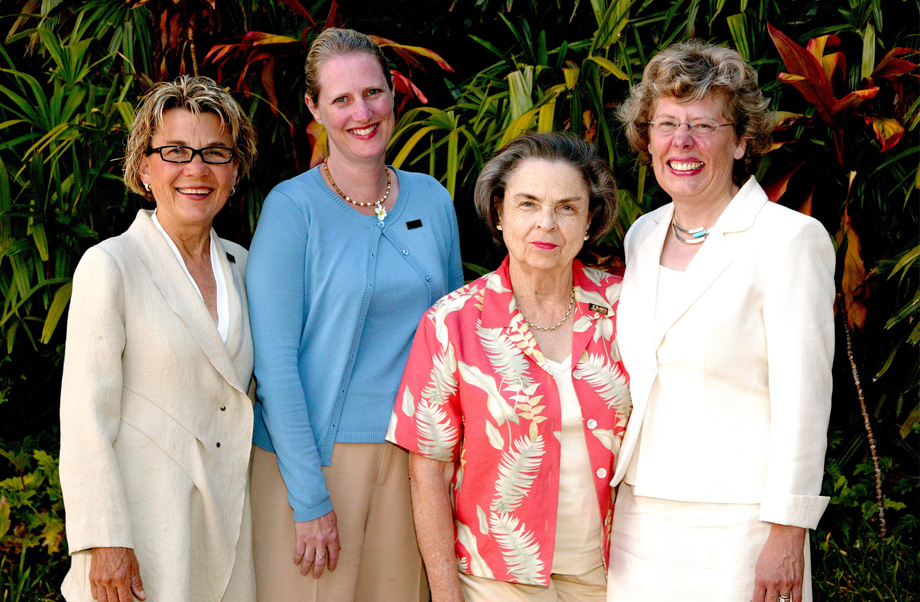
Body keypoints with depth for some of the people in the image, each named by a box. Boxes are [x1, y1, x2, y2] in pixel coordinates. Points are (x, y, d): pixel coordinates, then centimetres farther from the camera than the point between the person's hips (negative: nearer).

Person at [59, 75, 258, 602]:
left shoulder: (239, 264, 9)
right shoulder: (108, 267, -10)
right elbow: (85, 417, -12)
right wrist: (105, 542, -17)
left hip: (227, 517, 6)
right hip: (141, 519, -5)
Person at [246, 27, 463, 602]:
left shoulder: (433, 200, 6)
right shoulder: (292, 208, -8)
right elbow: (275, 361, -12)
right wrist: (309, 499, -16)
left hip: (414, 458, 4)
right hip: (314, 453, -4)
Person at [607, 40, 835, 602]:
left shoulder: (789, 238, -10)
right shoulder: (643, 235, 10)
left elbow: (802, 400, -13)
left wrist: (787, 534, -16)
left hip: (735, 524, -6)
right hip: (639, 514, 6)